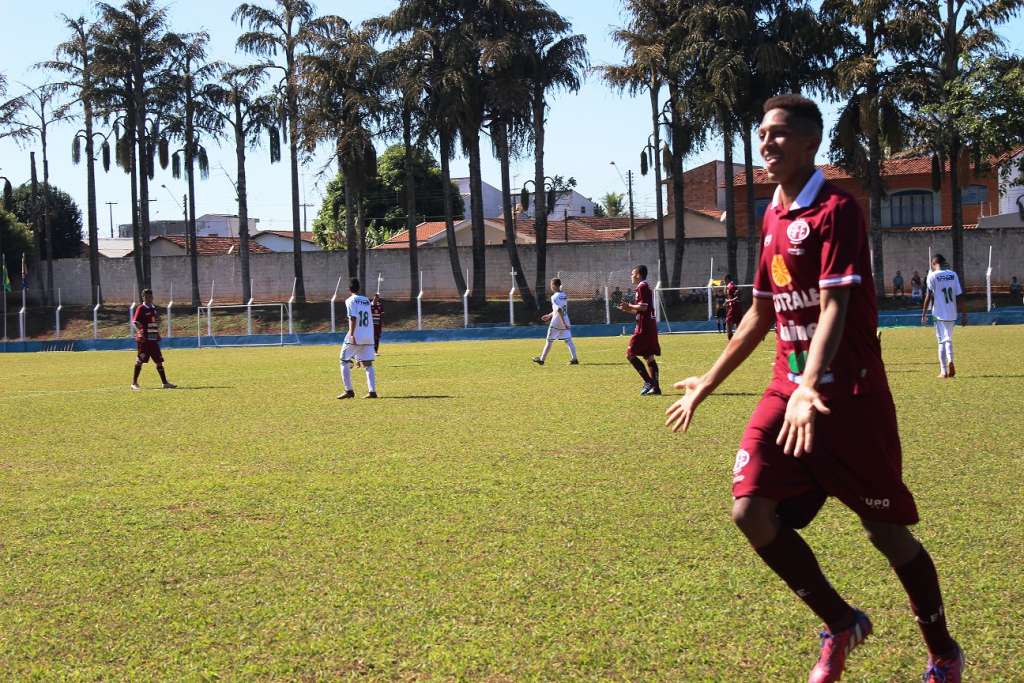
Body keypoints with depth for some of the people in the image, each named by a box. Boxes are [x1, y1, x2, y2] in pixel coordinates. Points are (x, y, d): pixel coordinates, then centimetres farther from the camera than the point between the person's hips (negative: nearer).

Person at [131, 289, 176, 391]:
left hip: (153, 339, 7)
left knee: (159, 360, 7)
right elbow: (135, 322, -15)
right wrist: (140, 332, -28)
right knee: (140, 361, -3)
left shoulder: (154, 309, 14)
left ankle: (165, 382, 11)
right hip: (143, 340, -7)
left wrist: (158, 334, 16)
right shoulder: (141, 309, -7)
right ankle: (134, 383, 5)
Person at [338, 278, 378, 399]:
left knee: (345, 362, 4)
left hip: (355, 336, -6)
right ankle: (372, 391, -4)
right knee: (368, 364, 5)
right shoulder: (366, 300, 15)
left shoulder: (351, 300, -4)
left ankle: (349, 391, -2)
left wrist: (351, 335, -20)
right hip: (368, 337, 6)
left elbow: (353, 318, -15)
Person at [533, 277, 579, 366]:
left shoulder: (555, 297, -14)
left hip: (556, 322, -7)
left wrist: (563, 323, -25)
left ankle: (542, 359, 12)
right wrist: (550, 315, 30)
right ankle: (574, 359, -4)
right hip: (565, 321, 7)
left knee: (549, 341, 3)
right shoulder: (564, 295, 11)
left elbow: (559, 310, -22)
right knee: (568, 340, 5)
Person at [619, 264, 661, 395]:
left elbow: (643, 306, -21)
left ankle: (649, 381, -12)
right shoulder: (646, 287, 19)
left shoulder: (642, 287, -11)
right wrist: (628, 309, 15)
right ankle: (655, 387, 8)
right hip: (650, 325, 10)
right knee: (649, 357, 10)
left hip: (644, 327, -10)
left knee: (630, 354, -7)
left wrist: (630, 306, -8)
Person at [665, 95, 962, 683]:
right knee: (751, 509, -8)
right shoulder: (773, 216, 12)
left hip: (849, 396, -7)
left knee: (888, 530, 2)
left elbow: (834, 308, -22)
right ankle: (841, 625, 13)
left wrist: (810, 389, -36)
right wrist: (708, 383, 23)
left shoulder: (836, 210, -11)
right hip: (788, 388, 7)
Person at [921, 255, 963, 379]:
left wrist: (924, 314, -4)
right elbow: (957, 295, 6)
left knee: (942, 341, 3)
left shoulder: (932, 276, -6)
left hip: (939, 313, -3)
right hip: (951, 313, 3)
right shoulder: (953, 274, 6)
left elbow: (929, 296, -9)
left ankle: (943, 371, 1)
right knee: (948, 339, 17)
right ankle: (950, 360, -9)